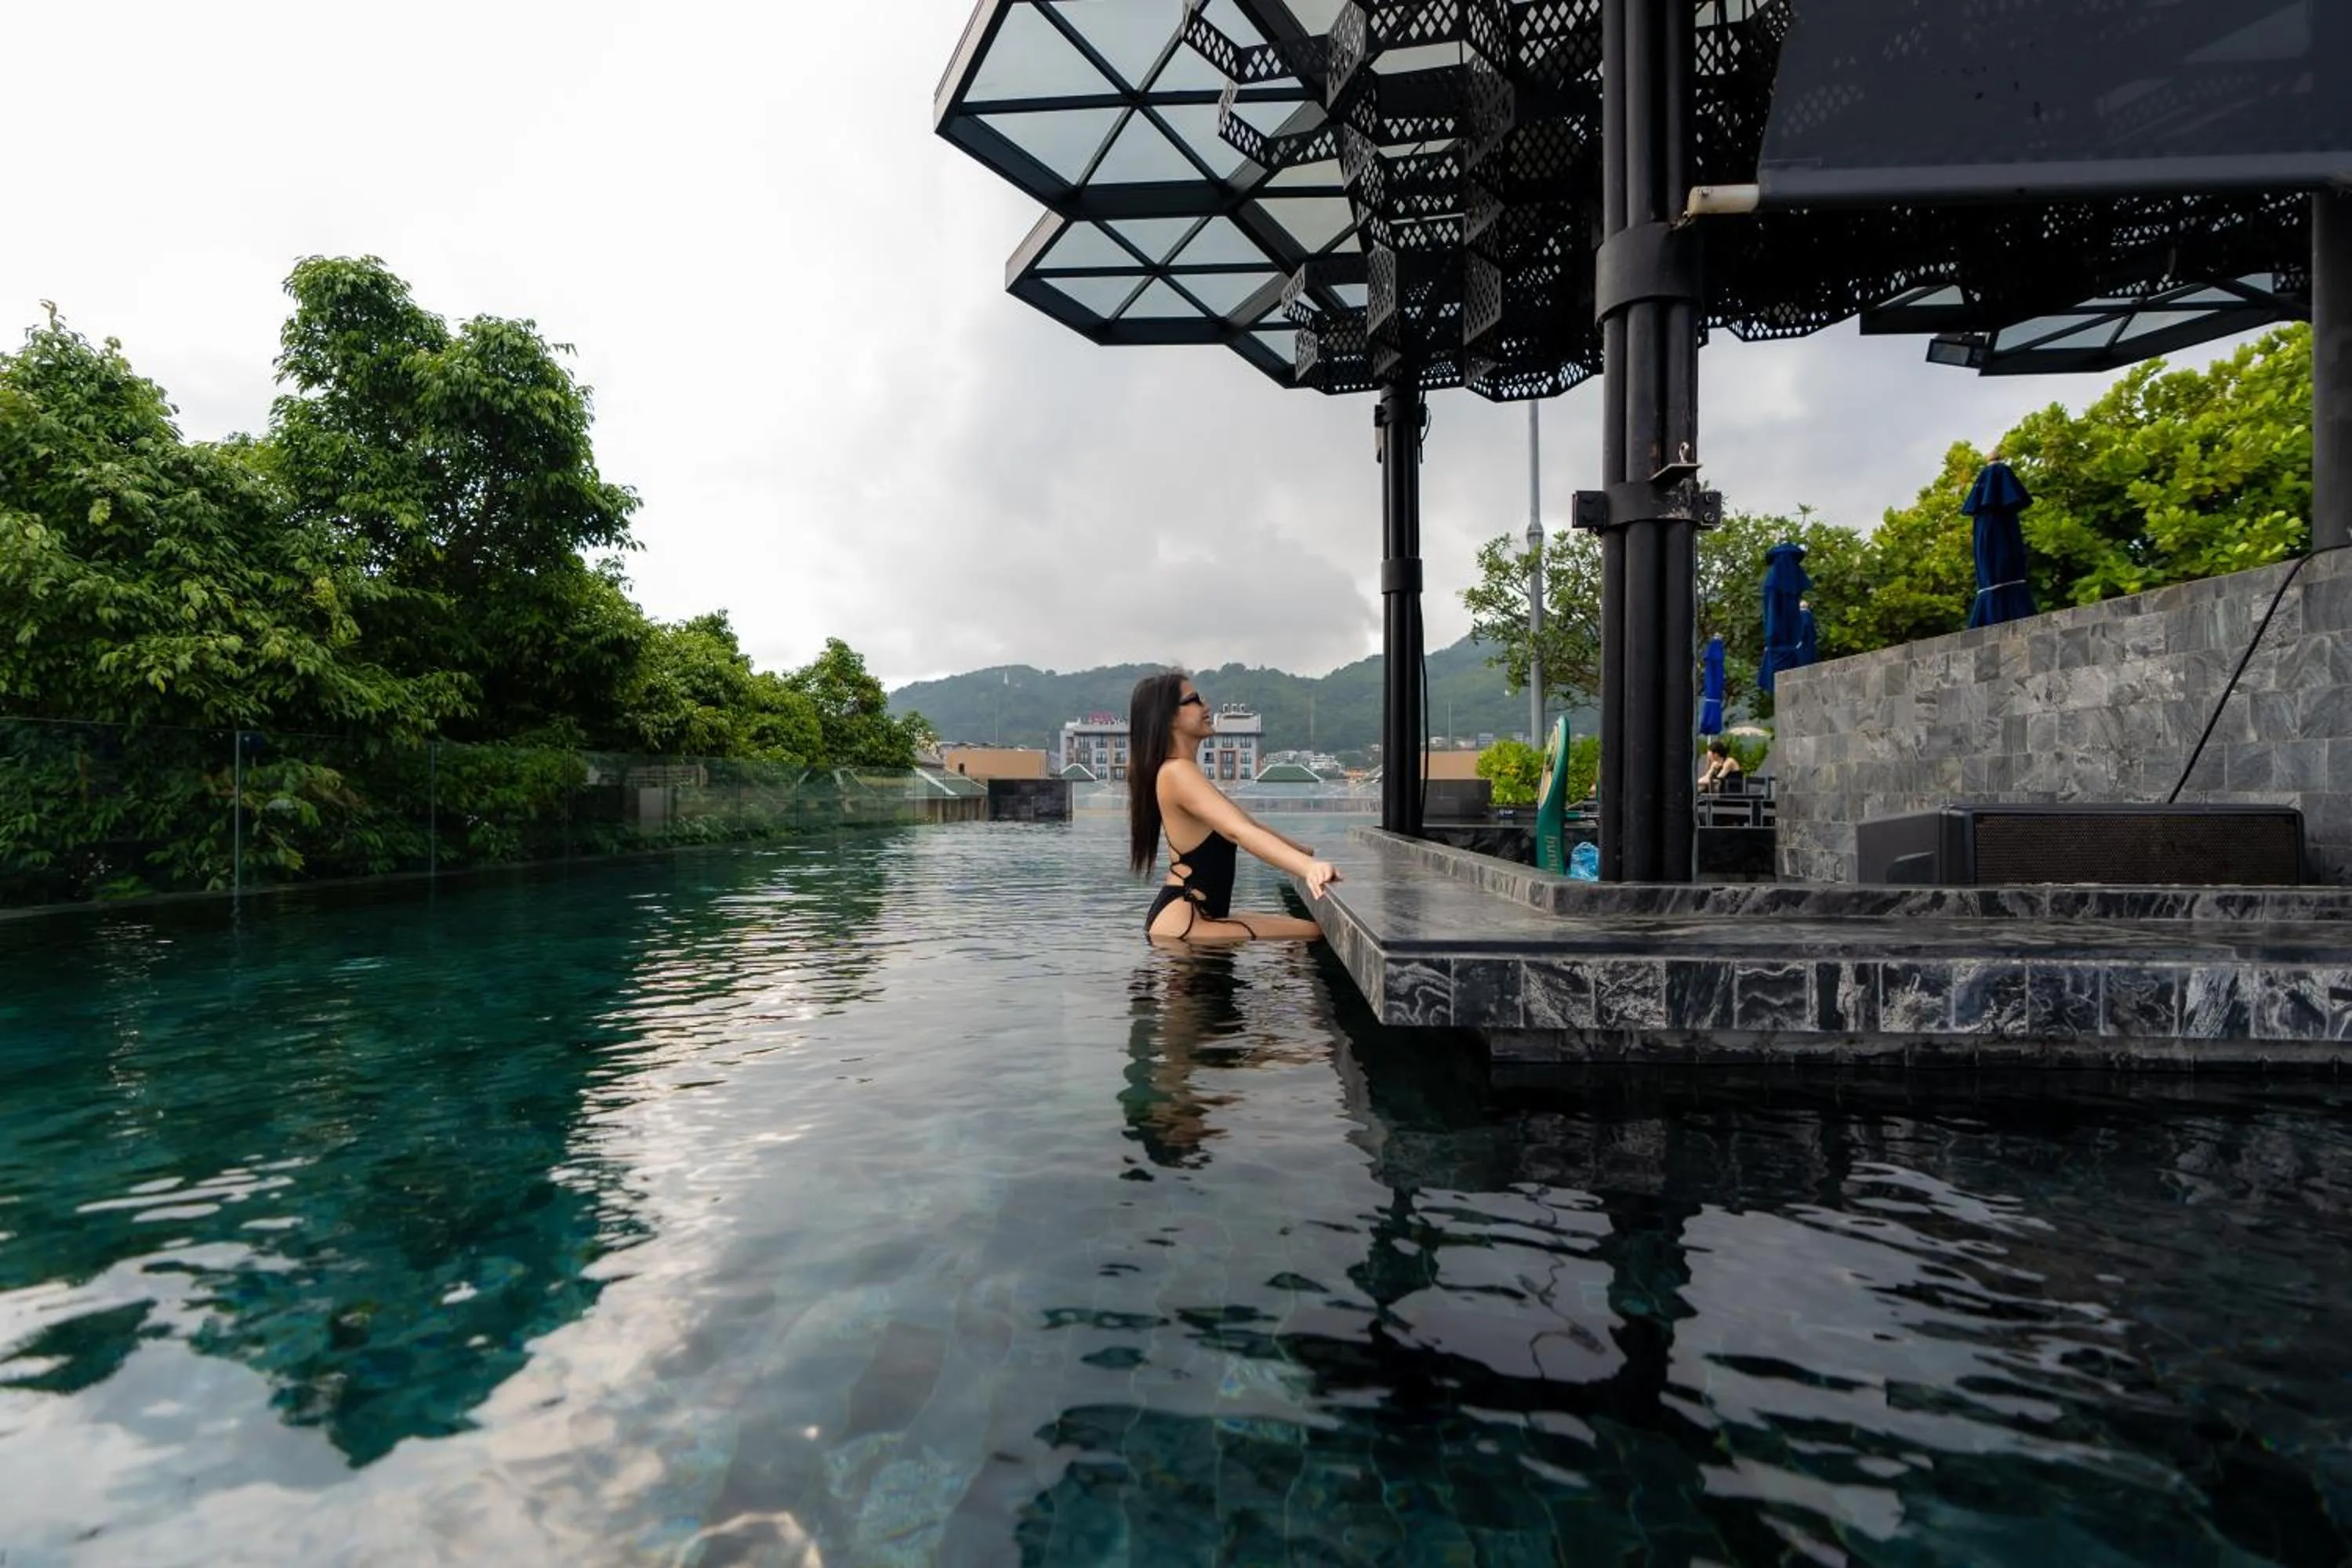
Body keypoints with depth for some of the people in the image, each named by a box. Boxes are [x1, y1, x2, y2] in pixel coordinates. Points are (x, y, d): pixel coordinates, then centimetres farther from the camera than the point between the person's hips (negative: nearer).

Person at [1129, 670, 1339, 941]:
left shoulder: (1186, 772, 17)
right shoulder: (1177, 772, -17)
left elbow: (1246, 822, 25)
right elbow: (1239, 831, -32)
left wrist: (1307, 852, 29)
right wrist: (1309, 867, -43)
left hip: (1199, 916, 11)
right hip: (1181, 927, -11)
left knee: (1297, 923, 20)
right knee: (1313, 933, -16)